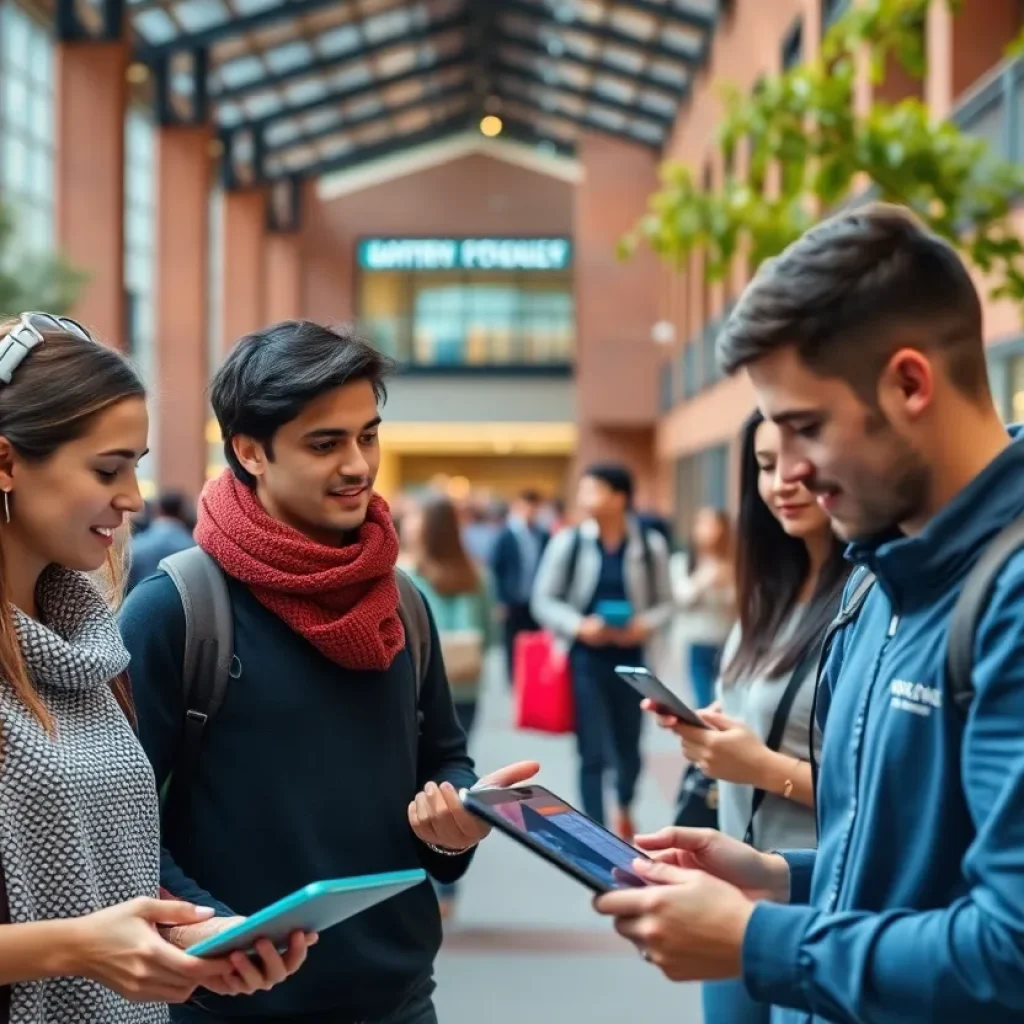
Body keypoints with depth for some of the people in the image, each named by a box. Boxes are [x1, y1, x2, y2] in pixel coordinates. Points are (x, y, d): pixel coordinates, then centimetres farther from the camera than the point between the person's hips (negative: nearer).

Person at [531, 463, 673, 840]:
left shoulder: (650, 545, -5)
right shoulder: (568, 542, -6)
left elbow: (664, 602, 3)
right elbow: (543, 600, -2)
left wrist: (646, 625, -17)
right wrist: (578, 626, -17)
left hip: (631, 659, 2)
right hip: (585, 659, -1)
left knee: (629, 747, 17)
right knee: (593, 753, -3)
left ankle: (625, 810, 47)